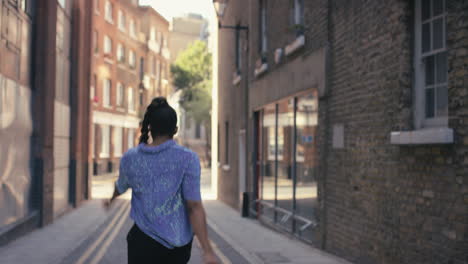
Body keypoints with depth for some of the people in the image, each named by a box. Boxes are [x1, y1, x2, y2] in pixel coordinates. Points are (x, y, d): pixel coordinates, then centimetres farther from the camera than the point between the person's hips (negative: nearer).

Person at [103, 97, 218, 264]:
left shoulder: (130, 158, -2)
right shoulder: (187, 158, -9)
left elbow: (121, 187, 19)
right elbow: (195, 206, -15)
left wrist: (112, 199, 43)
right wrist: (207, 250, -14)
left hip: (145, 240, 0)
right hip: (179, 241, 0)